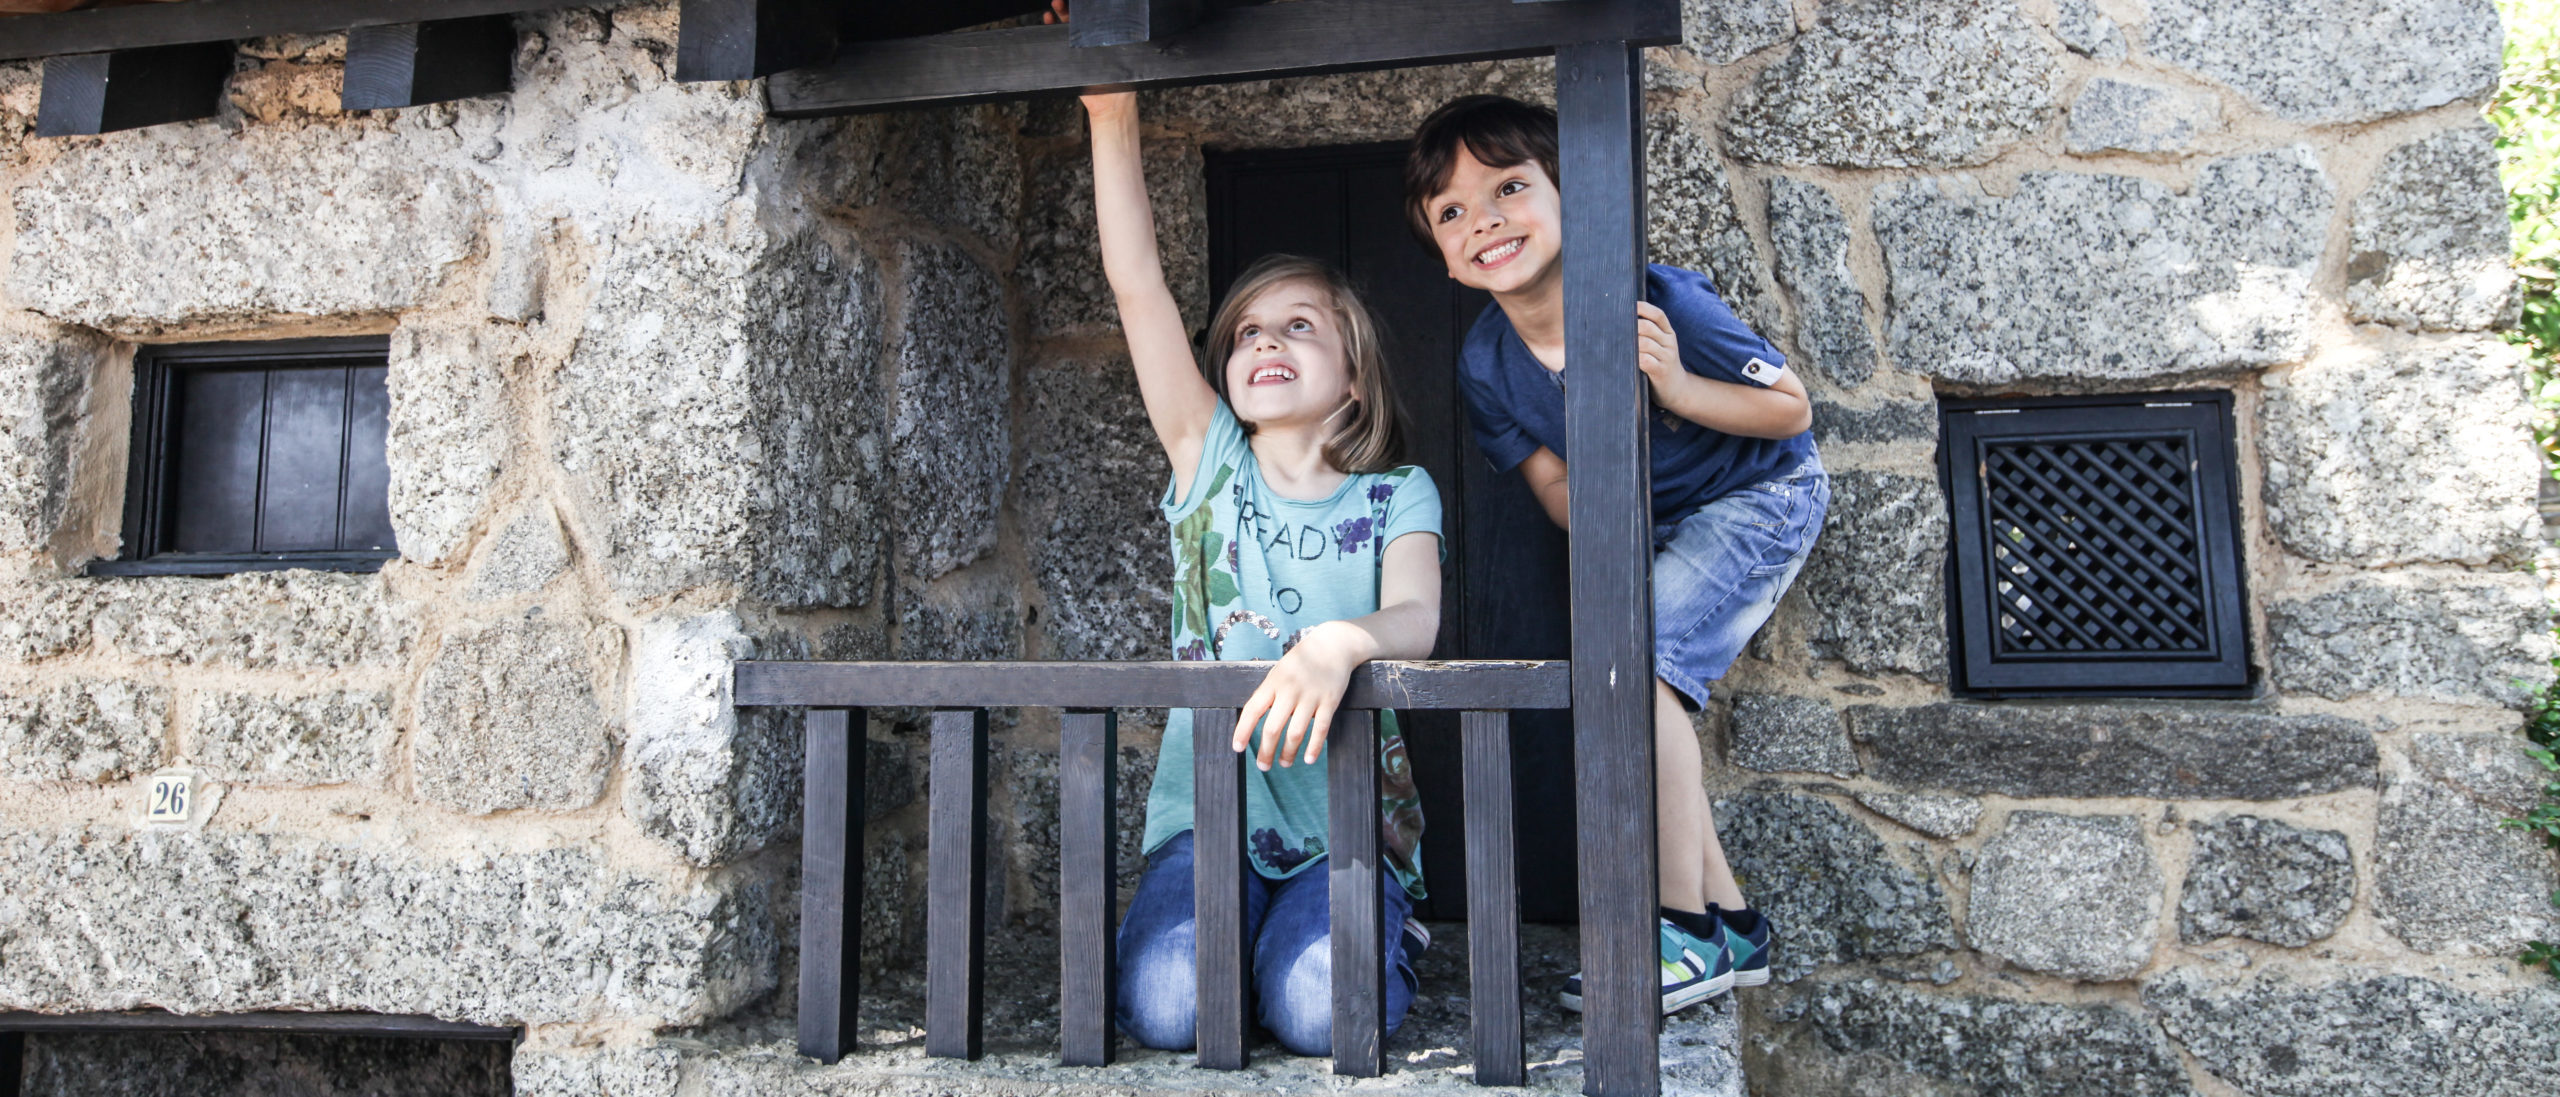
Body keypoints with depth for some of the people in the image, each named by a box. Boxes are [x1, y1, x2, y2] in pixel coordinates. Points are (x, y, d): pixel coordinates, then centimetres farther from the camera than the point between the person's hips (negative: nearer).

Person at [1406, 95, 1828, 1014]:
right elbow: (1561, 497, -7)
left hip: (1763, 496, -6)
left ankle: (1686, 929, -15)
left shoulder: (1660, 302, -29)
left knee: (1634, 653, -24)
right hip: (1650, 528, 7)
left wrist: (1675, 386, -36)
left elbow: (1792, 410, -18)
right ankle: (1728, 920, 16)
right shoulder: (1485, 366, -14)